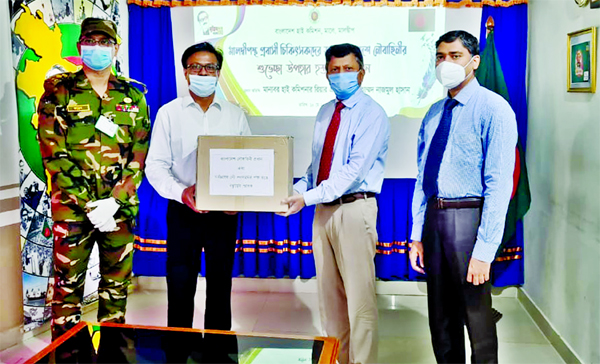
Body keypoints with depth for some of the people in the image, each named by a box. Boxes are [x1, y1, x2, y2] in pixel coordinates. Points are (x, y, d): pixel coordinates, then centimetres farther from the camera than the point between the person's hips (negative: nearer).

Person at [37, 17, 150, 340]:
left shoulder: (132, 95, 9)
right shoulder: (59, 91, 2)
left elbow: (140, 154, 4)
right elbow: (53, 153, -5)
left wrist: (114, 201, -9)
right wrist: (89, 205, -12)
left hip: (120, 206, 2)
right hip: (72, 207, -2)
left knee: (117, 285, 10)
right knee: (68, 286, 2)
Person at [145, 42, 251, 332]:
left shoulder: (235, 115, 7)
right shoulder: (169, 113, 3)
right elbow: (156, 166, -2)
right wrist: (182, 192, -20)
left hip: (224, 212, 2)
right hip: (183, 211, -1)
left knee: (220, 284, 10)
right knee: (180, 286, 2)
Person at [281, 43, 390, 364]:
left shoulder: (371, 114, -9)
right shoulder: (325, 112, 15)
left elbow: (354, 169, -19)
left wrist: (308, 197, -24)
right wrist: (298, 190, -1)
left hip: (354, 208, -7)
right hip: (323, 209, 8)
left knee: (359, 296, -4)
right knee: (329, 294, 14)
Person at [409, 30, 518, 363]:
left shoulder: (493, 109, -11)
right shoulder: (434, 113, 10)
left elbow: (499, 184, -17)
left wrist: (484, 250, -21)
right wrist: (417, 235, 11)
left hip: (469, 217, -6)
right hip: (434, 215, 7)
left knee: (477, 317, 5)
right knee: (441, 317, 18)